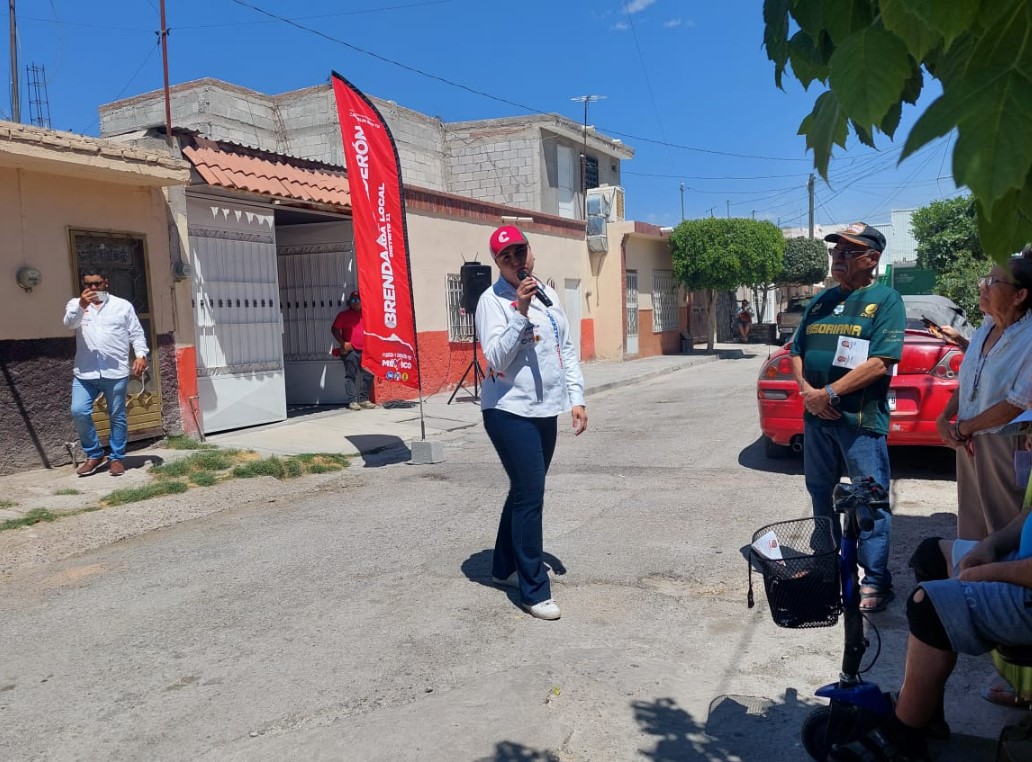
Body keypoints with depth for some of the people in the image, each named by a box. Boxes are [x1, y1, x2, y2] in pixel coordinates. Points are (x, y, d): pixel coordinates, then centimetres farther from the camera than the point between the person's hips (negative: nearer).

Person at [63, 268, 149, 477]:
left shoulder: (123, 306, 8)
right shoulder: (75, 304, 10)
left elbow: (136, 333, 6)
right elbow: (69, 323, -11)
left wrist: (141, 355, -10)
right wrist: (81, 306, -29)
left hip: (115, 372, -1)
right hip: (84, 373, 1)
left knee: (117, 416, 4)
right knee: (78, 412, -7)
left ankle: (117, 458, 16)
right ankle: (94, 455, 10)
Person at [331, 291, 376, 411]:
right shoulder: (343, 315, 5)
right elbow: (334, 329, 2)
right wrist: (342, 343, -9)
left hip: (365, 350, 5)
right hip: (351, 351, -4)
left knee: (368, 375, 3)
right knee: (351, 376, -6)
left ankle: (364, 399, 12)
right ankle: (352, 401, -5)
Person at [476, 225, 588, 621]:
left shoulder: (548, 295, 11)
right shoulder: (493, 300, -10)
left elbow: (566, 350, 14)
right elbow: (496, 357, -21)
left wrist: (576, 398, 8)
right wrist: (520, 311, -28)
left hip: (546, 411, 7)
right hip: (510, 411, -7)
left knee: (524, 492, 16)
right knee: (530, 495, -9)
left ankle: (504, 567, 33)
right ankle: (534, 591, 0)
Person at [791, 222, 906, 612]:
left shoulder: (885, 299, -6)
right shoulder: (821, 300, 13)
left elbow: (881, 361, -16)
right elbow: (797, 352, 12)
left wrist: (830, 393, -16)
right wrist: (807, 391, -6)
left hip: (862, 419, -6)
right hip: (817, 417, 6)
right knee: (820, 495, 16)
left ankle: (875, 580, 14)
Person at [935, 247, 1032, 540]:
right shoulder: (983, 332, 7)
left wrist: (963, 428, -12)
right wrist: (944, 418, -1)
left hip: (1005, 447, -7)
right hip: (970, 445, 7)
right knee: (971, 529, 17)